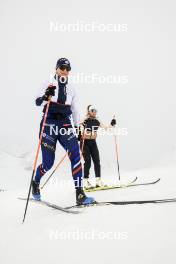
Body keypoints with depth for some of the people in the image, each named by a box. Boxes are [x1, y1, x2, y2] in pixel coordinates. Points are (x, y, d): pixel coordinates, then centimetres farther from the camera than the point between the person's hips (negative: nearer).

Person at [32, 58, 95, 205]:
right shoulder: (49, 85, 1)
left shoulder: (71, 89, 13)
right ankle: (36, 183, 32)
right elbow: (37, 102, -10)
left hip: (65, 126, 3)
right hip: (49, 125, -3)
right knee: (48, 163, -2)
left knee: (75, 155, -17)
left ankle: (80, 194, -14)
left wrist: (78, 128, 13)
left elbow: (75, 110, 18)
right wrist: (45, 95, -31)